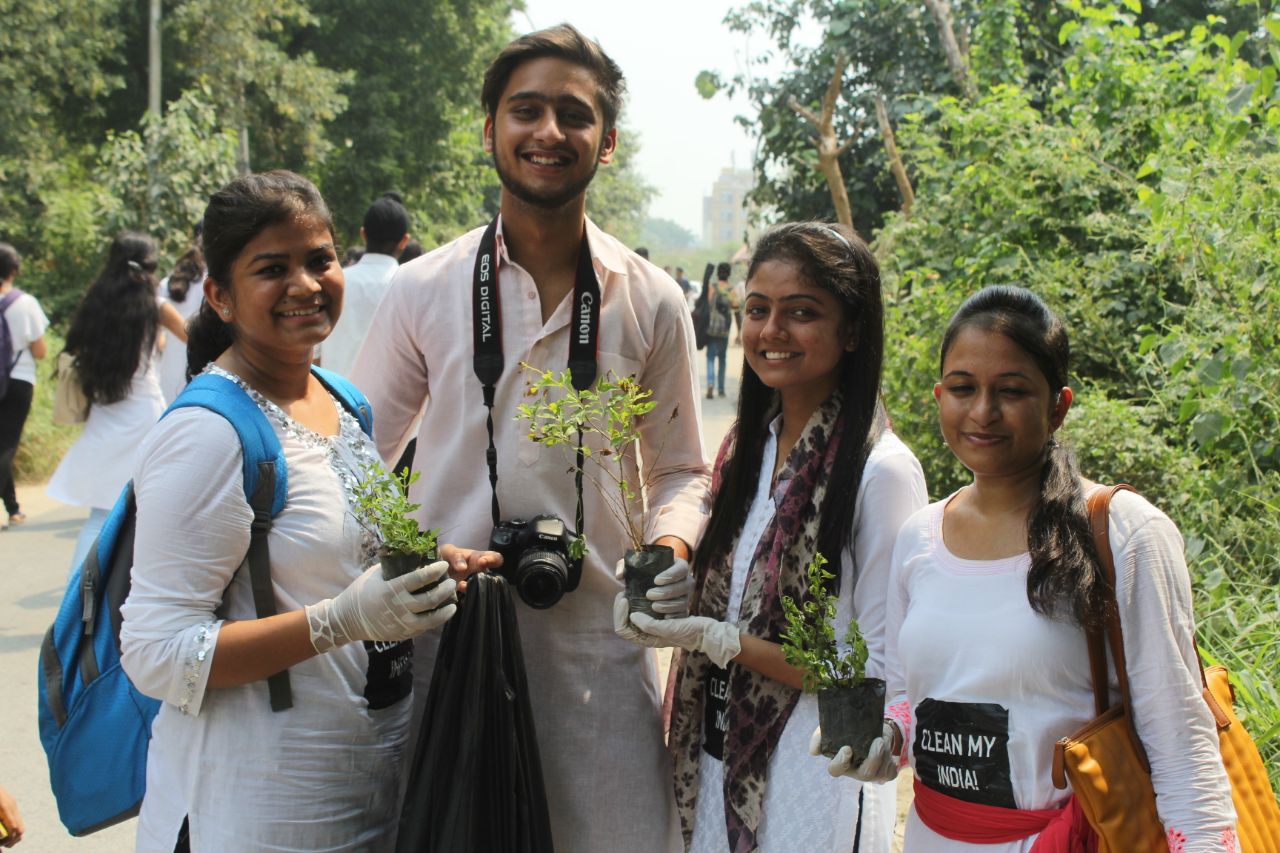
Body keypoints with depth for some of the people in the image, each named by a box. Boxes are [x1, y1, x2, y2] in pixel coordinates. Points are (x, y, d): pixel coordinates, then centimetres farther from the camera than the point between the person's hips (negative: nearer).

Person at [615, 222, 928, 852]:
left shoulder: (881, 470, -19)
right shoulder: (746, 445, 4)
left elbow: (879, 675, -18)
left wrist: (715, 639, -21)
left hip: (812, 787, -6)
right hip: (716, 767, 7)